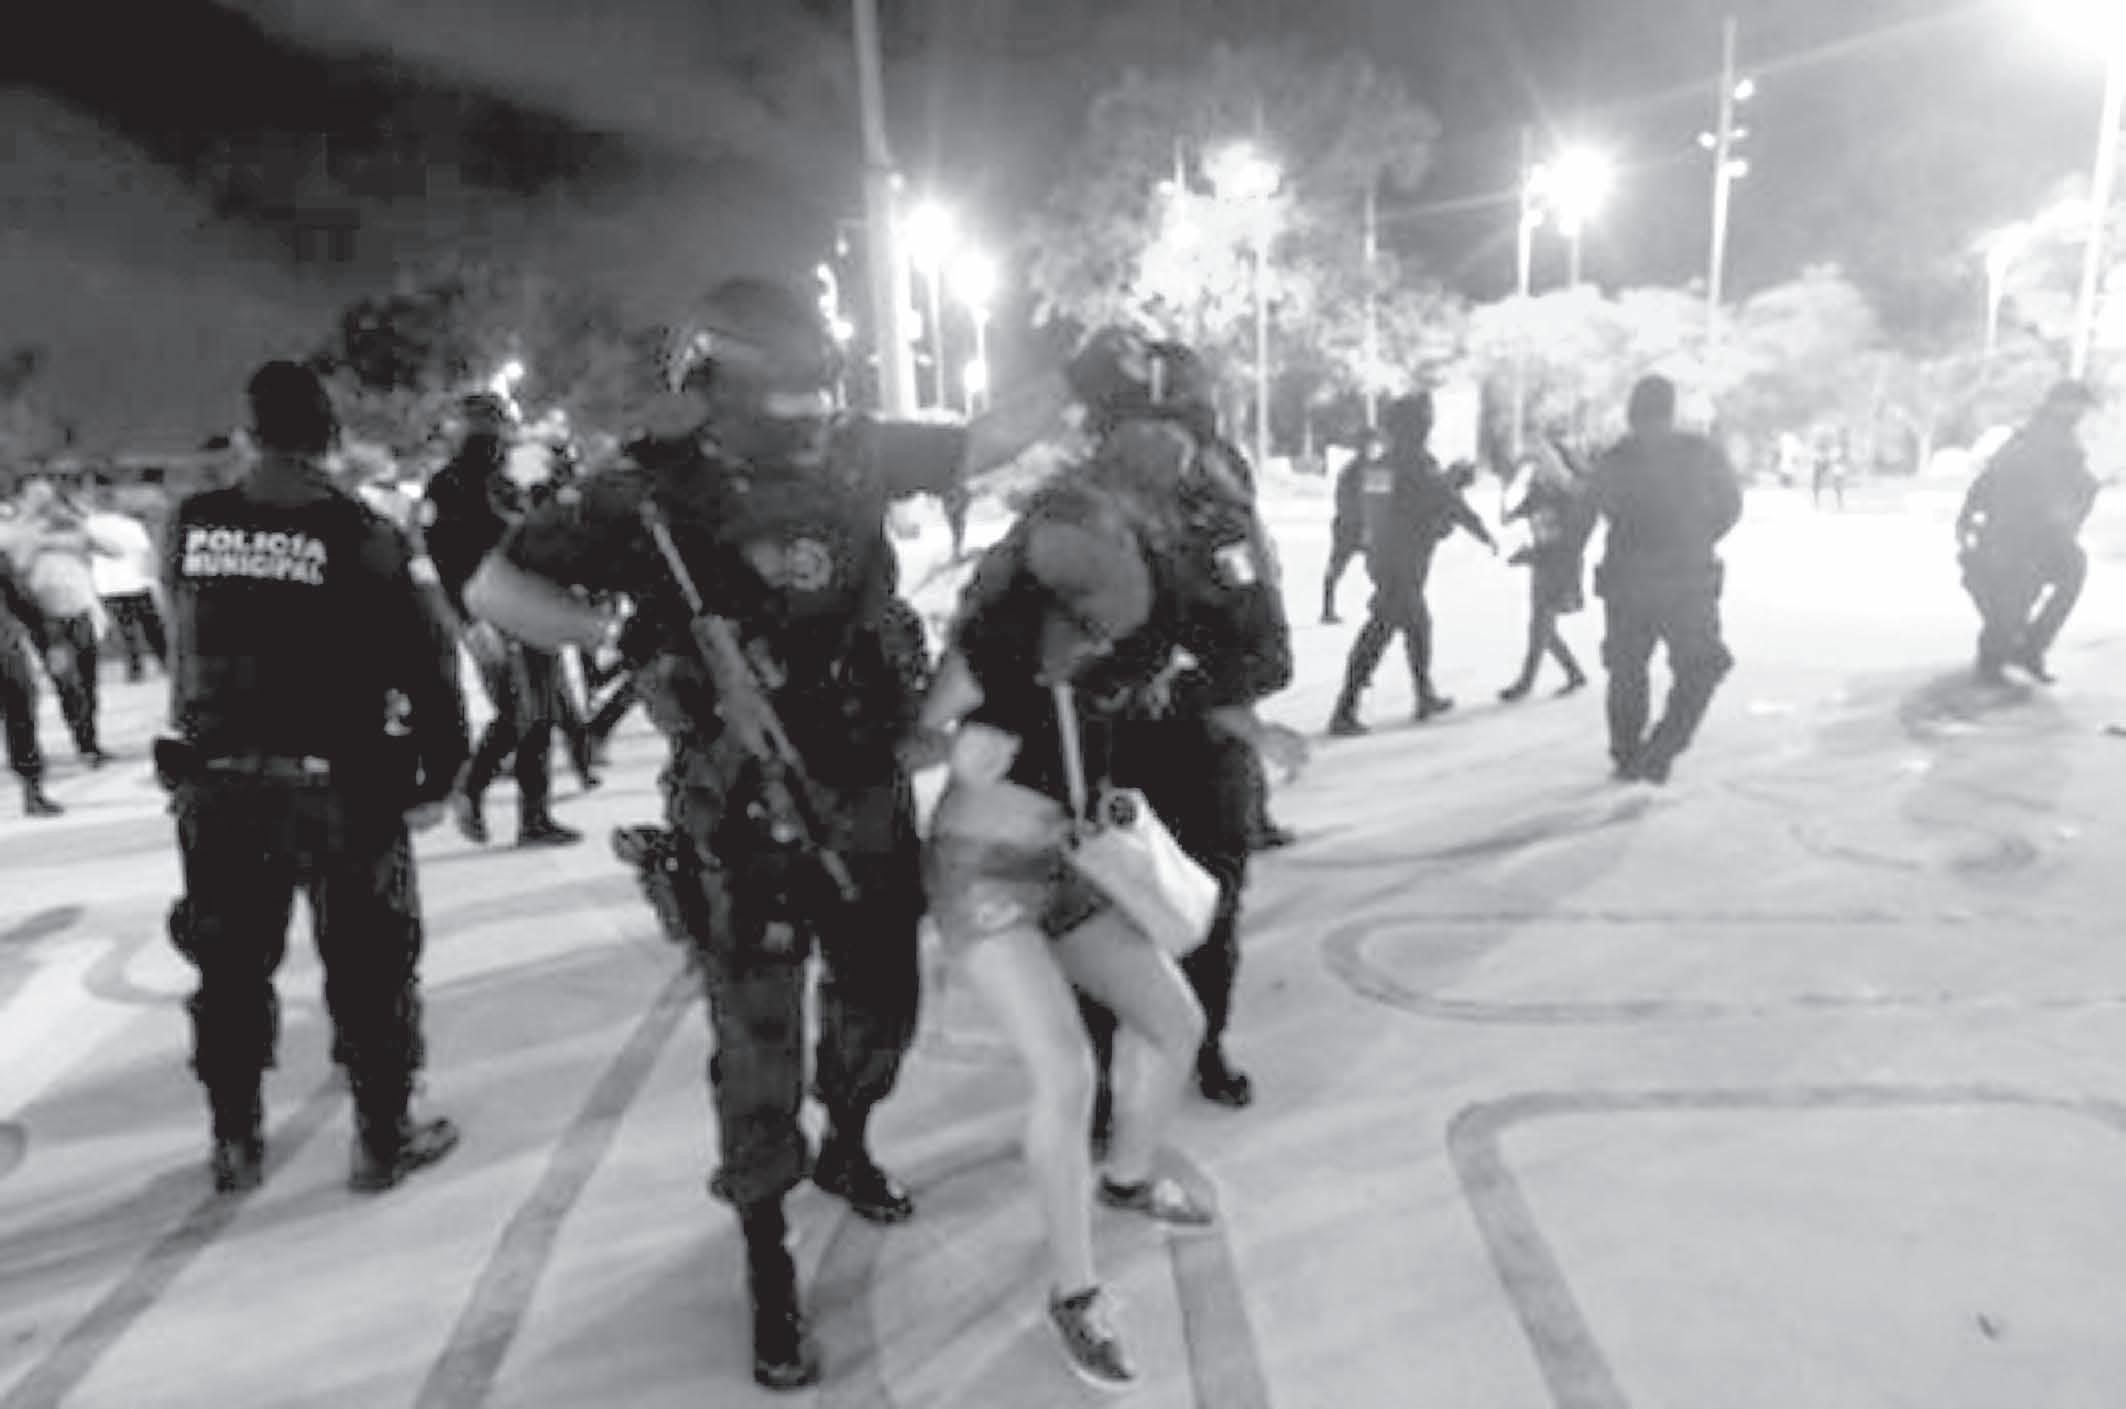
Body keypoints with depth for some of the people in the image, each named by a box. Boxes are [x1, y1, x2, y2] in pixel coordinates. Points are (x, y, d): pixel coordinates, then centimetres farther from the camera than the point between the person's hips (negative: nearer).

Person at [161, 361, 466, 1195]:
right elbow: (423, 664, -12)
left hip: (216, 781, 4)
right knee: (369, 967, 9)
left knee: (231, 966, 18)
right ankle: (382, 1141, 19)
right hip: (339, 785, -4)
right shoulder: (359, 535, -12)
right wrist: (437, 774, -3)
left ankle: (235, 1144, 30)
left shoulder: (188, 529, 1)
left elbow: (183, 651, 8)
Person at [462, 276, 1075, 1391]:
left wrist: (1065, 391, -2)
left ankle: (846, 1148, 51)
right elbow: (493, 589, -11)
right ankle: (767, 1268, 25)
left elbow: (976, 447, 8)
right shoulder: (649, 494, -14)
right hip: (743, 821, -4)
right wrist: (631, 632, -15)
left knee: (882, 1003, 21)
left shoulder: (852, 454, -3)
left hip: (870, 797, 5)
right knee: (760, 1046, 4)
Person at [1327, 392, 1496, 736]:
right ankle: (1344, 712, -7)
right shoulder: (1420, 464, -14)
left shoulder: (1381, 465, 9)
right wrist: (1486, 536, 6)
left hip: (1380, 557, 8)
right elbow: (1455, 506, -8)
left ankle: (1426, 697, 33)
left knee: (1419, 624, 22)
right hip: (1404, 566, -8)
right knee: (1377, 634, -7)